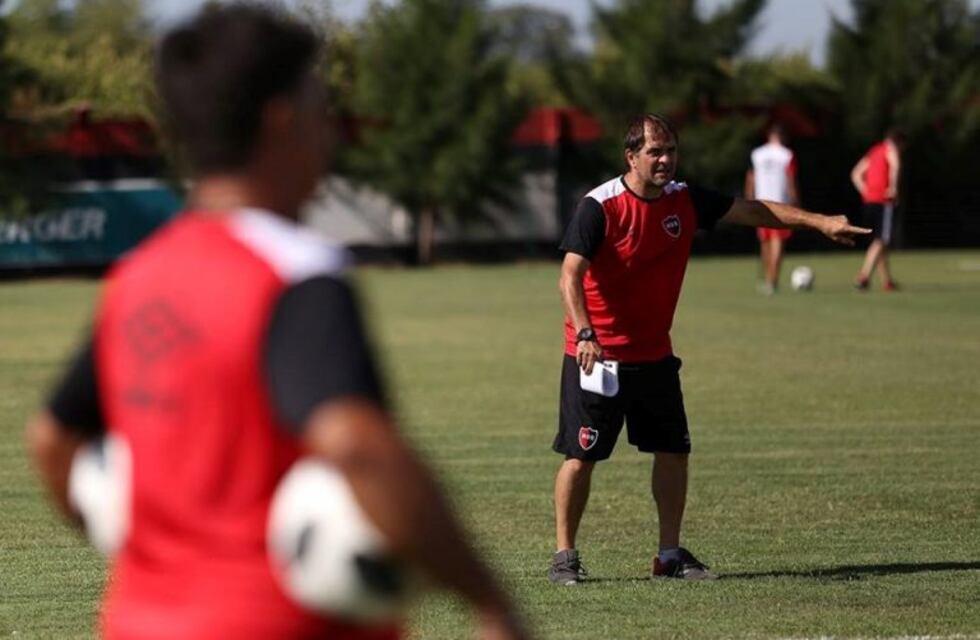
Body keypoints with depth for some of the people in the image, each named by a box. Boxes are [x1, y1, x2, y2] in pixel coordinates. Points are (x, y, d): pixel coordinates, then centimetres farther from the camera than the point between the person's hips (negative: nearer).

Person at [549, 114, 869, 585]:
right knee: (581, 456, -4)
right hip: (597, 355, -6)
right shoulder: (600, 206, -16)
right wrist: (584, 334, -35)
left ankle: (670, 554, 17)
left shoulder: (685, 201, 2)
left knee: (673, 451, 7)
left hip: (654, 353, 6)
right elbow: (570, 276, -21)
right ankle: (565, 556, 7)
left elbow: (752, 211, 8)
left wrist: (819, 222, 0)